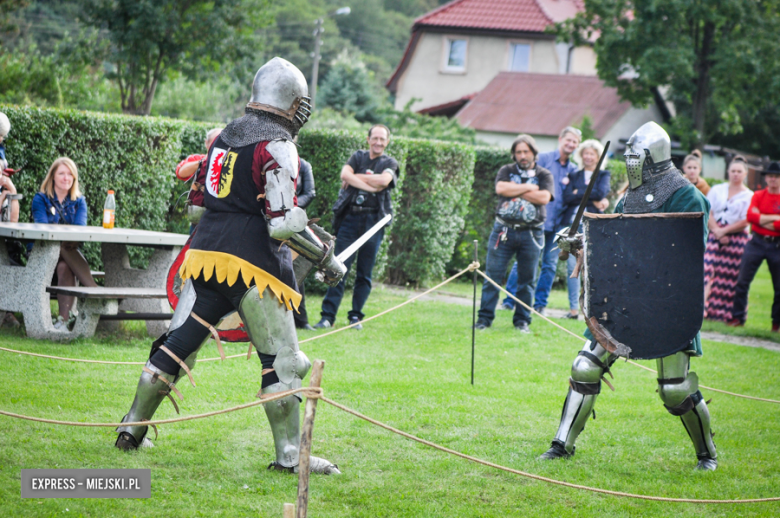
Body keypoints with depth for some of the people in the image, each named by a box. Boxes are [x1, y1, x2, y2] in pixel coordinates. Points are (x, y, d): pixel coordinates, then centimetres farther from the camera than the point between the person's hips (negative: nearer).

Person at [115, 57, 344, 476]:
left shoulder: (225, 135, 14)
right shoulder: (276, 146, -9)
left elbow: (200, 198, 19)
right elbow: (283, 223, -16)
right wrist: (326, 258, -8)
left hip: (206, 253, 7)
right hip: (252, 263, -7)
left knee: (177, 344, 13)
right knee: (282, 360, 0)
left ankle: (132, 430, 17)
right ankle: (288, 454, -1)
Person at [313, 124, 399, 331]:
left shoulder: (390, 163, 11)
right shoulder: (358, 157, 14)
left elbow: (384, 180, -11)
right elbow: (345, 174, -6)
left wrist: (355, 177, -5)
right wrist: (370, 186, -12)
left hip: (373, 219, 0)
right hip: (350, 218, 0)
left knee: (365, 273, 2)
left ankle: (356, 316, 11)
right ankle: (328, 316, -8)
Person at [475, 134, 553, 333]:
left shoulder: (544, 175, 8)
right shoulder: (506, 171, 10)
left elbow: (544, 197, -10)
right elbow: (500, 188, -10)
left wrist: (515, 191, -7)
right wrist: (528, 187, -8)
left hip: (531, 233, 0)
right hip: (504, 230, 0)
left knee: (527, 279, 4)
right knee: (493, 275, -2)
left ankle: (522, 320, 14)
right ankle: (485, 318, 3)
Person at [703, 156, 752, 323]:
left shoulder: (749, 196, 4)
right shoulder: (717, 190, 12)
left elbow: (745, 222, -4)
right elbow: (708, 213, 5)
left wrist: (724, 231, -10)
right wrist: (716, 231, -10)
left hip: (736, 239, -1)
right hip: (714, 236, 1)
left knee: (731, 276, 0)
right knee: (708, 269, -15)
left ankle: (727, 313, 7)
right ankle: (703, 306, -21)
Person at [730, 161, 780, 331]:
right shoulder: (758, 196, 6)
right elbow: (750, 216, -10)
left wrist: (762, 220, -12)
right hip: (757, 242, 2)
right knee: (742, 281, -2)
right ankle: (738, 317, 7)